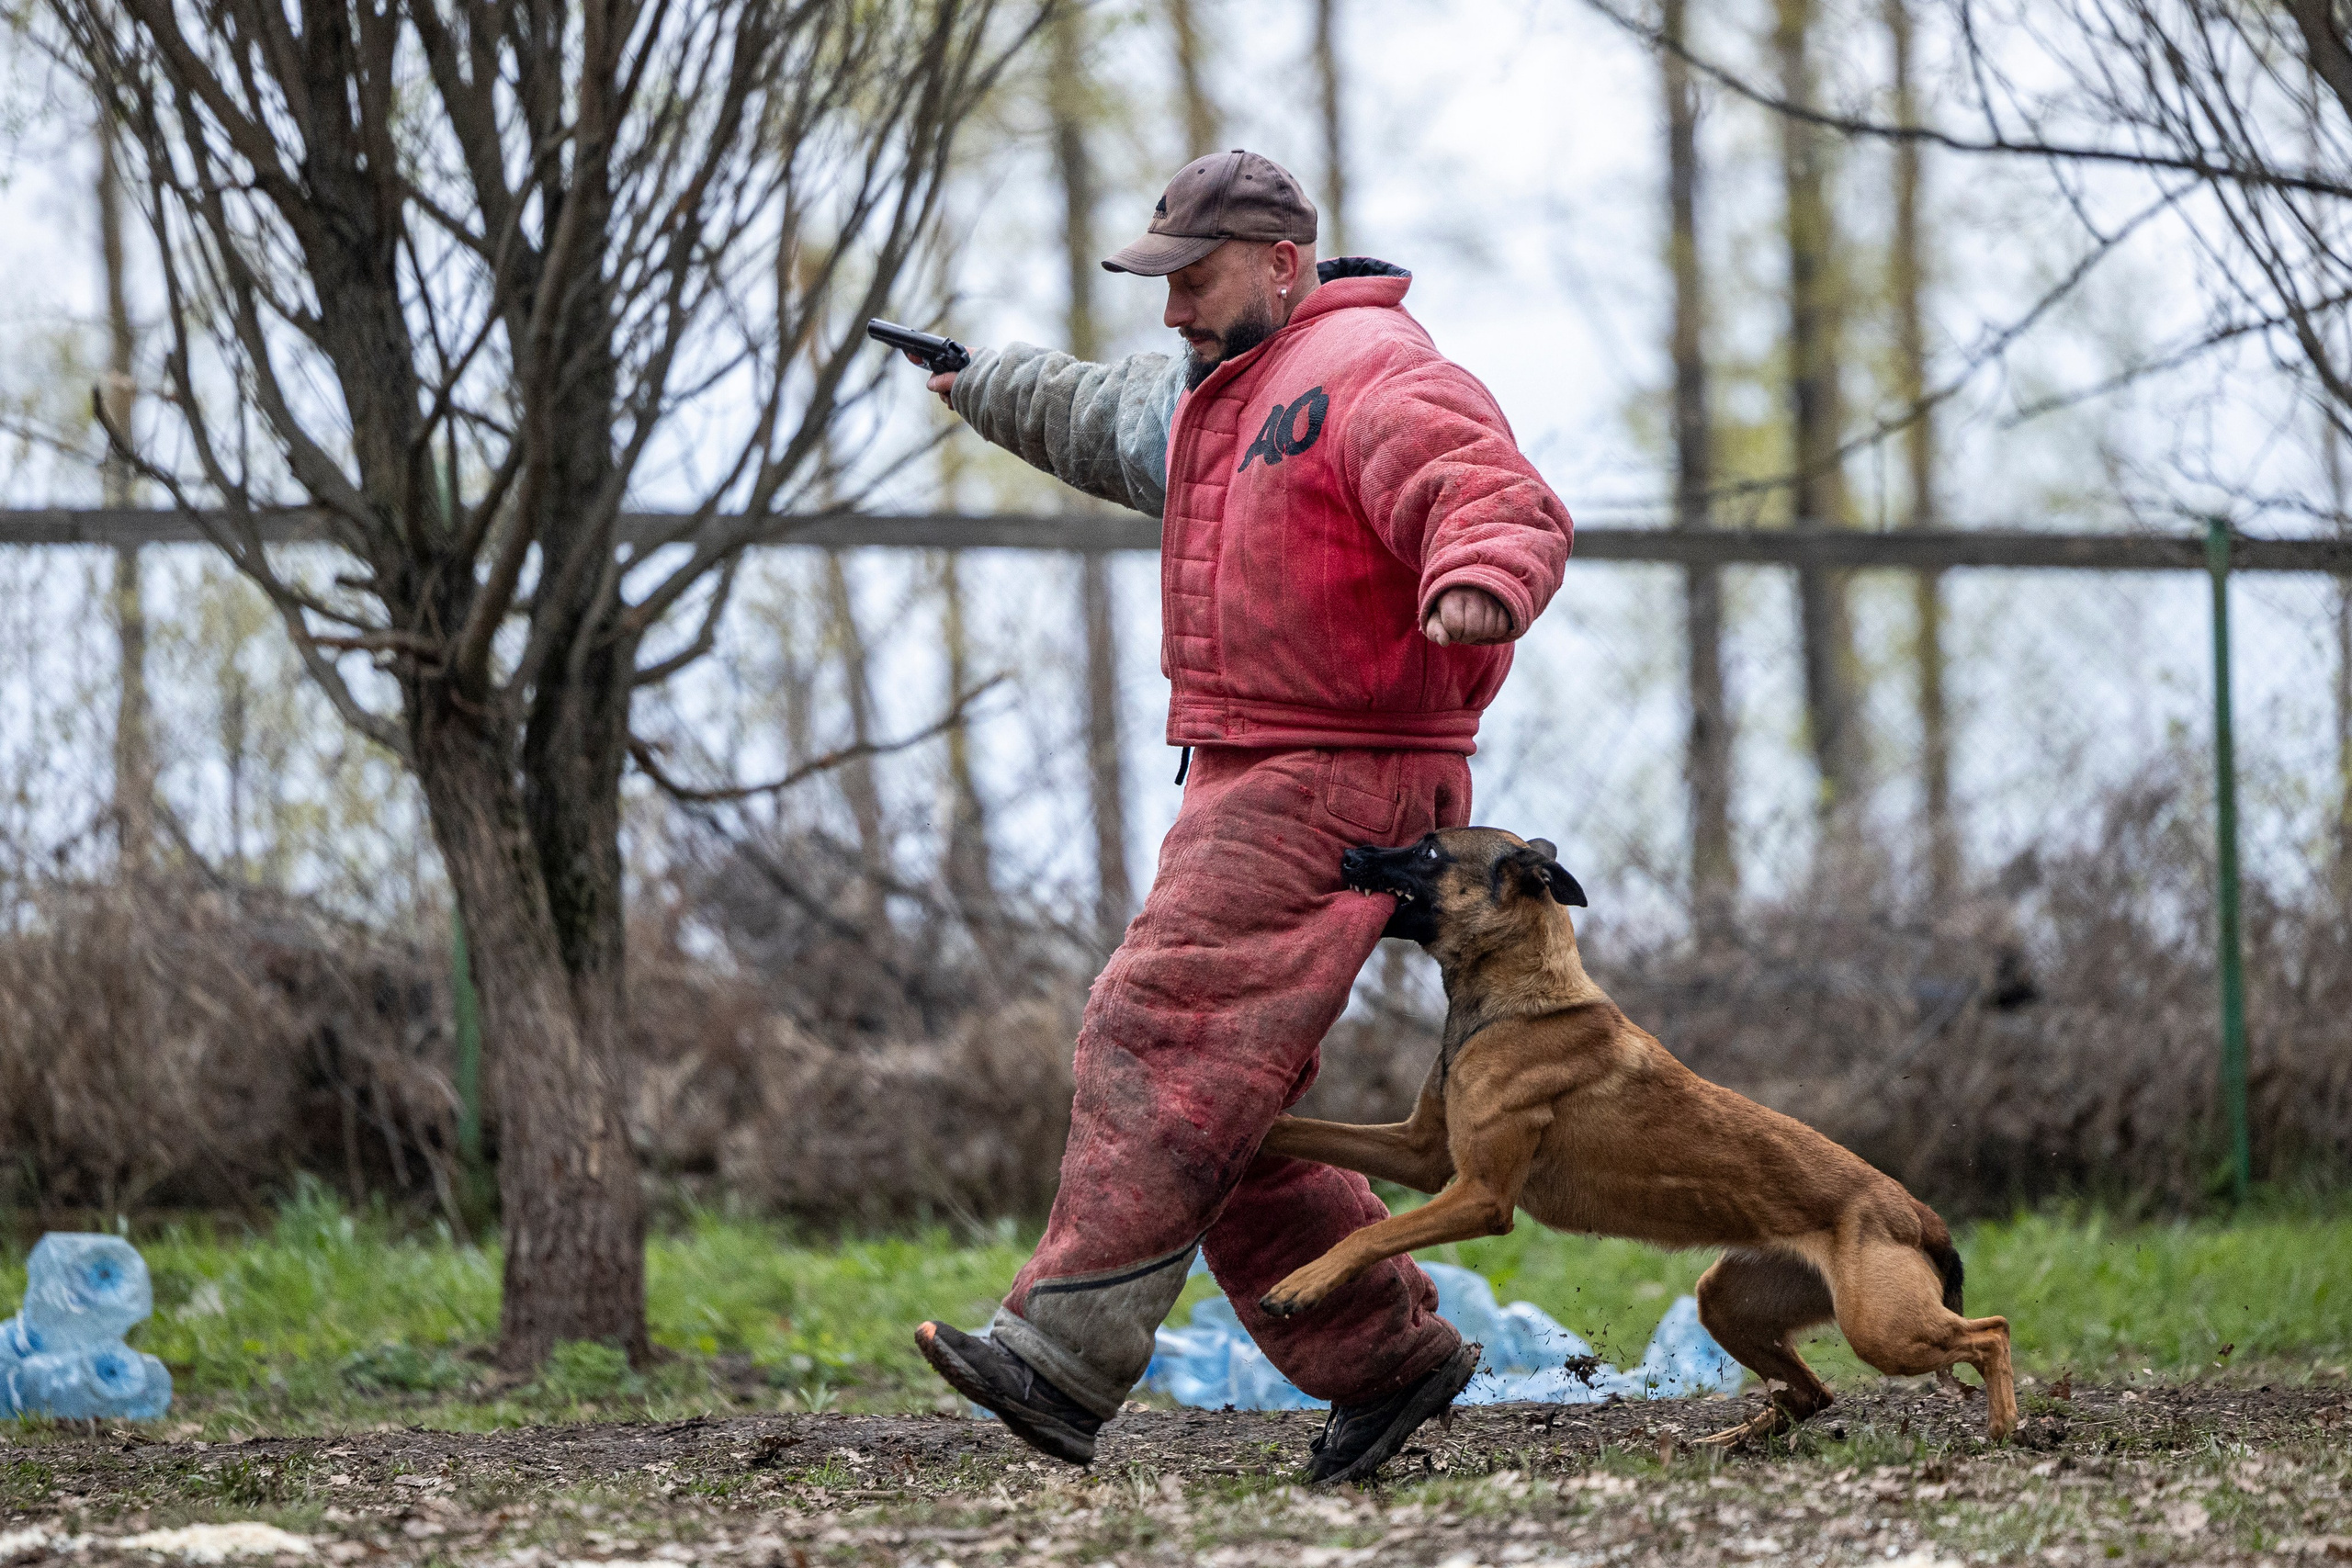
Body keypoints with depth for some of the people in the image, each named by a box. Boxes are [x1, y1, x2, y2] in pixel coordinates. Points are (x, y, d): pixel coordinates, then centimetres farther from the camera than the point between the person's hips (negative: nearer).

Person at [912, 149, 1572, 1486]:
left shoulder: (1373, 376, -12)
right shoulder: (1211, 394, 21)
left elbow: (1502, 503, -28)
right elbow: (1096, 416, 44)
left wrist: (1476, 581, -50)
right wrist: (985, 386, 59)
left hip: (1336, 786, -10)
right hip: (1246, 780, 10)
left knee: (1162, 1037, -20)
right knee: (1227, 1107, 6)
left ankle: (1068, 1355, -28)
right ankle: (1384, 1352, 12)